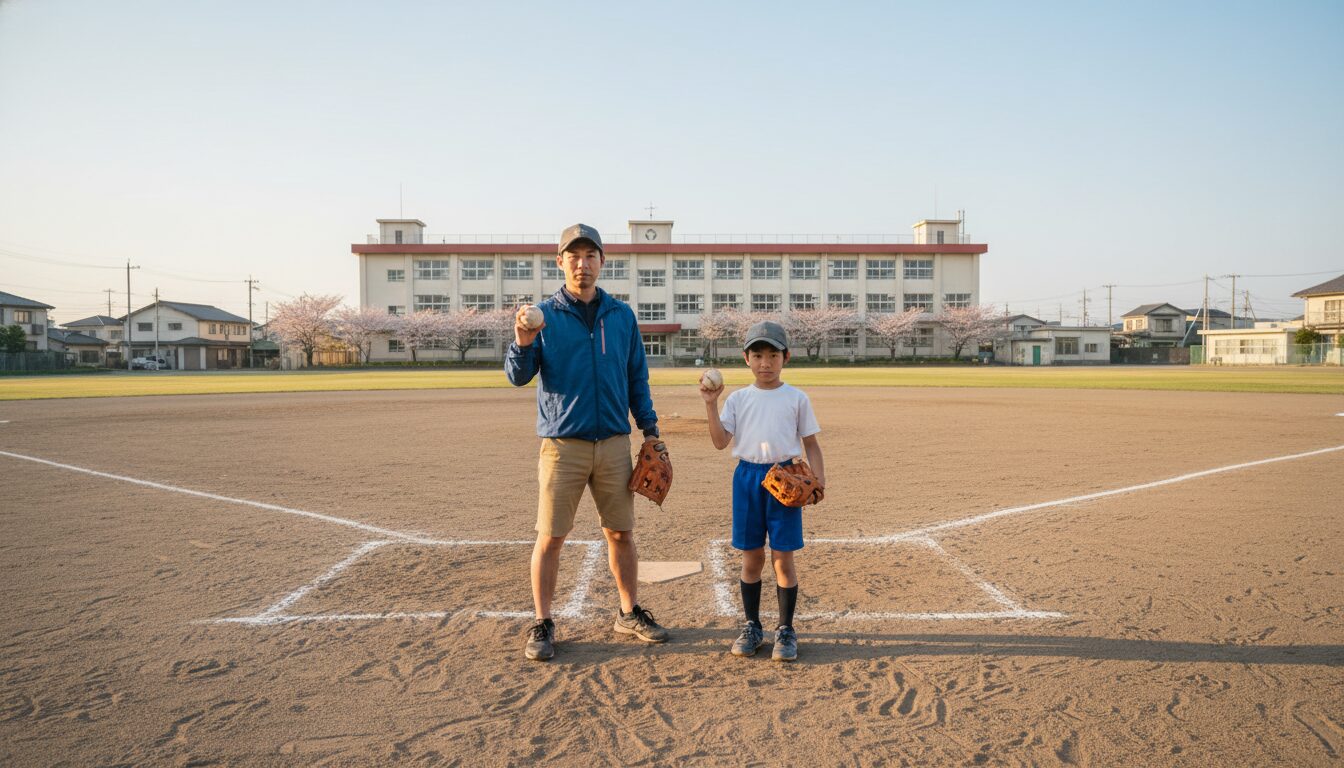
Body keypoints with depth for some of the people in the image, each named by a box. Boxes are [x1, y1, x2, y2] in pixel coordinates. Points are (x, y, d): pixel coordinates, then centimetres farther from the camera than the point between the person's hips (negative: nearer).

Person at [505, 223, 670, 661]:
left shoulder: (622, 315, 8)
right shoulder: (543, 315, -1)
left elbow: (637, 378, 13)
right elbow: (518, 376, -6)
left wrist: (650, 429, 9)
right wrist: (523, 344, -26)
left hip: (614, 443, 3)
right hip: (562, 444, -3)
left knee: (621, 532, 11)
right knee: (550, 538, 1)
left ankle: (629, 613, 26)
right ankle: (543, 625, 14)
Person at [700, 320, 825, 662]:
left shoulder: (797, 399, 2)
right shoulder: (738, 399, 5)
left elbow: (810, 442, 6)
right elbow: (721, 441, -4)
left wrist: (818, 477, -8)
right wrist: (711, 405, -14)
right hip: (747, 476, 2)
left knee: (783, 557, 2)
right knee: (751, 557, 10)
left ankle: (786, 630, 16)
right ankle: (752, 627, 23)